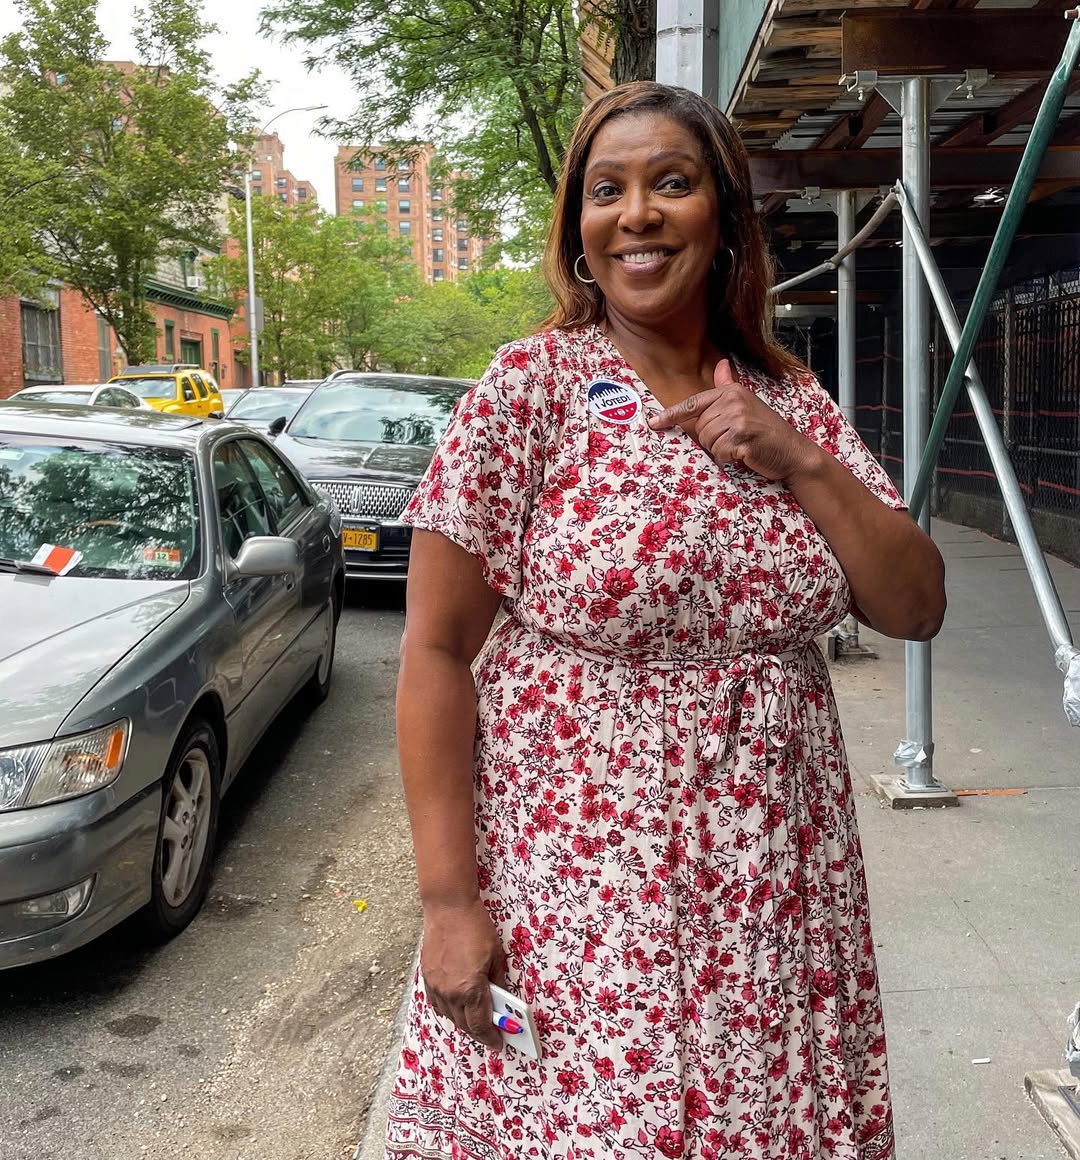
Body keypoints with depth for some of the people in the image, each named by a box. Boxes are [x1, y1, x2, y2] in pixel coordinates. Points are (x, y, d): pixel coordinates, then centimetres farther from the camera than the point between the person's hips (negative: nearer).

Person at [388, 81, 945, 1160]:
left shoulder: (790, 401, 5)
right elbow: (436, 650, -9)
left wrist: (800, 463, -10)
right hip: (572, 889, -4)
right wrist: (447, 896, -12)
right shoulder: (529, 389, -8)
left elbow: (915, 608, 4)